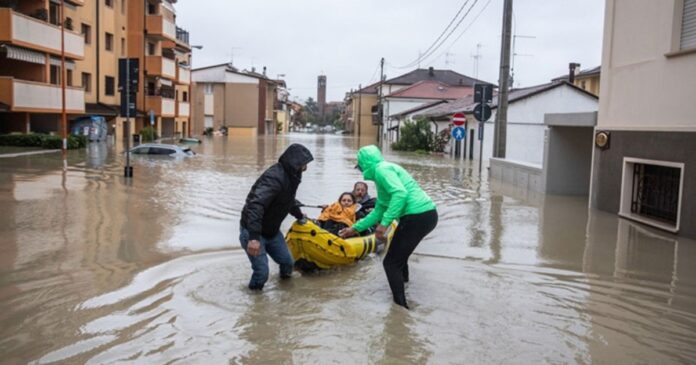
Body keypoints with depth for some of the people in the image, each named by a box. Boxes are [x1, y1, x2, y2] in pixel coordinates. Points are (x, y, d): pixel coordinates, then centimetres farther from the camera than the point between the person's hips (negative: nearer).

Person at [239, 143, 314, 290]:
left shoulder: (290, 176, 2)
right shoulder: (274, 178, -29)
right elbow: (255, 205, -40)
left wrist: (299, 215, 40)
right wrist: (254, 237, -46)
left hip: (272, 230, 9)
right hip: (252, 232, -9)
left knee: (287, 262, 10)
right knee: (262, 272, -13)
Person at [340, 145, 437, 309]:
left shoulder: (381, 169, -6)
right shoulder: (382, 172, 24)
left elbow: (400, 193, -24)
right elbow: (379, 210, 29)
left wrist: (384, 223, -24)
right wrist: (355, 228, 33)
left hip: (417, 217, -10)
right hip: (427, 214, 10)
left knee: (391, 263, -1)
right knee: (399, 255, 31)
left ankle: (401, 307, -3)